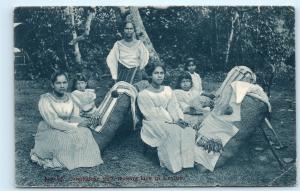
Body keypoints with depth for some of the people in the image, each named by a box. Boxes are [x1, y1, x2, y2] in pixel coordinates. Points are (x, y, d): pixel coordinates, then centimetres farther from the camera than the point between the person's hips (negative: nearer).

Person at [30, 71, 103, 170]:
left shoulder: (69, 97, 4)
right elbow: (54, 122, -22)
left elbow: (75, 116, 3)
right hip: (49, 132, -5)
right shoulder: (45, 99, -15)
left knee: (85, 132, -20)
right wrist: (75, 126, -23)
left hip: (68, 128, 5)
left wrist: (79, 123, -22)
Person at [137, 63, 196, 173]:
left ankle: (184, 160, -16)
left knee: (188, 131, -23)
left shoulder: (168, 90, 16)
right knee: (173, 132, -33)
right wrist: (174, 121, -19)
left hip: (170, 121, 5)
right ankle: (172, 163, -21)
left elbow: (174, 107, 9)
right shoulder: (143, 94, -4)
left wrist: (180, 119, -14)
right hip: (154, 125, -5)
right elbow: (151, 114, -12)